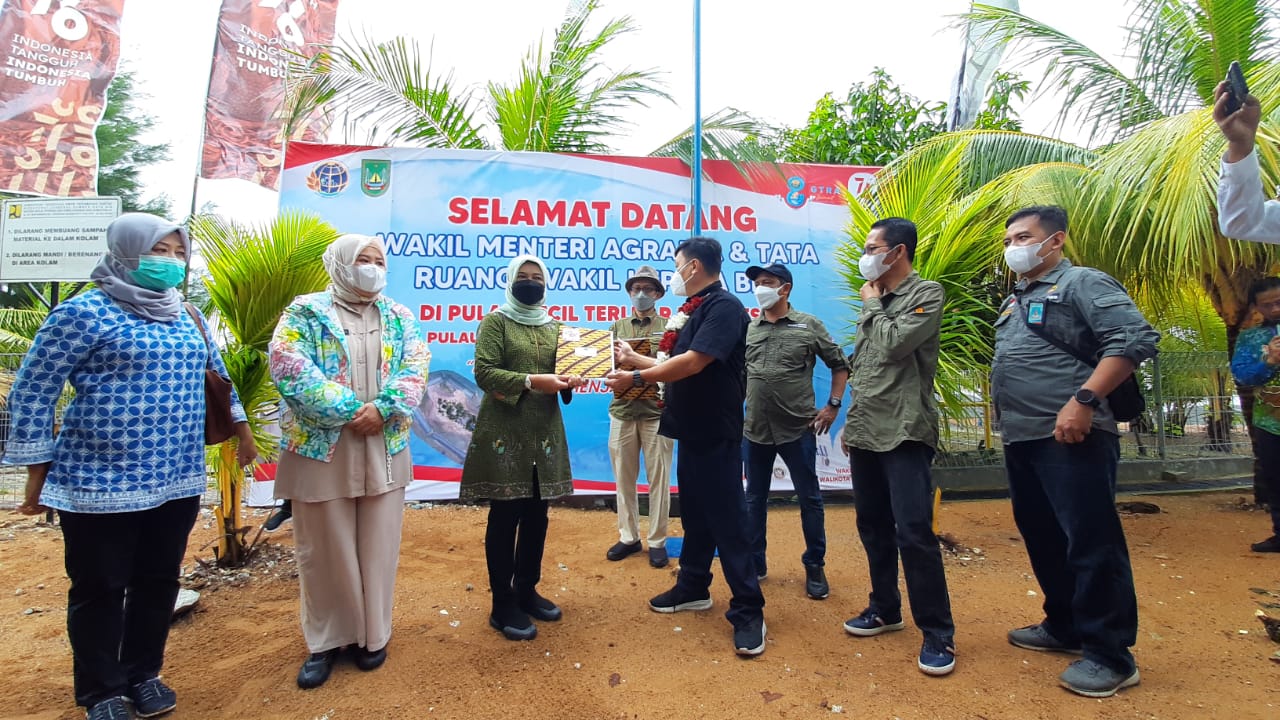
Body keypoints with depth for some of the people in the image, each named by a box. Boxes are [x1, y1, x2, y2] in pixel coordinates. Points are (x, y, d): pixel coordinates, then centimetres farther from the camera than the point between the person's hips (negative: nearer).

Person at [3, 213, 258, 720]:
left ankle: (144, 675, 32)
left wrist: (241, 428, 24)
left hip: (177, 480, 6)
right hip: (102, 482, -5)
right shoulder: (85, 312, -9)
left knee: (159, 581, 15)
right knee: (100, 589, 10)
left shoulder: (188, 316, 10)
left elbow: (215, 374, 23)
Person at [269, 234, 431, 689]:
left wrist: (382, 409, -18)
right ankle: (326, 640, 26)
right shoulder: (306, 312, 0)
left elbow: (415, 371, -1)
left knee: (378, 546, 10)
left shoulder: (400, 318, 10)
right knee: (324, 549, 8)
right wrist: (350, 410, -16)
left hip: (385, 450, 3)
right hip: (321, 449, -2)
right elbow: (289, 369, -12)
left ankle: (372, 634, 27)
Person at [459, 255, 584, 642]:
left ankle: (526, 591, 28)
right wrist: (532, 381, -23)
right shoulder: (496, 321, -3)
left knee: (537, 515, 12)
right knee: (505, 516, 1)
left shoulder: (553, 326, 14)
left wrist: (568, 381, -6)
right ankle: (503, 606, 13)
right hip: (504, 433, -5)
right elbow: (484, 372, -13)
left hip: (545, 432, 6)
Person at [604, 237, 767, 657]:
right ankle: (693, 587, 33)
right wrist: (634, 358, 17)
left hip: (717, 433, -9)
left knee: (726, 519, -3)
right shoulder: (693, 310, 13)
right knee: (695, 513, 18)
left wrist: (636, 378, -20)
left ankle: (748, 611, 8)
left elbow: (692, 363, -26)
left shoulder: (724, 306, -16)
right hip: (691, 429, 9)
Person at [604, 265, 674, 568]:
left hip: (657, 411, -3)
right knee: (624, 478, 9)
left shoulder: (670, 328, 4)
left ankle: (658, 541, 15)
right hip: (622, 410, 3)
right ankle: (628, 536, 23)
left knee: (658, 478, 3)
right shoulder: (617, 327, 13)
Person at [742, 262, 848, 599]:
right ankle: (755, 563, 26)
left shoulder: (809, 325, -1)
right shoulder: (747, 329, 6)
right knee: (754, 499, 12)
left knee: (809, 499, 8)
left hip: (797, 429, -2)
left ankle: (815, 566, 24)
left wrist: (833, 405, -2)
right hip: (754, 430, 3)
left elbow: (840, 365, 4)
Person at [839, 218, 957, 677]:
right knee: (873, 528, 13)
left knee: (913, 533, -8)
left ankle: (938, 633, 6)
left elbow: (894, 345, -19)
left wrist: (873, 305, -2)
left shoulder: (927, 294, -4)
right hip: (866, 433, 7)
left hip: (904, 433, -7)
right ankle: (885, 609, 28)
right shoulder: (875, 304, 17)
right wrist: (850, 423, 19)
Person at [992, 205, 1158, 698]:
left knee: (1091, 544, -3)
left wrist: (1083, 400, -24)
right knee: (1042, 539, 16)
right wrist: (1006, 419, 18)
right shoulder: (1015, 301, 21)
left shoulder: (1082, 282, -4)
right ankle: (1064, 628, 31)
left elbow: (1135, 338, -17)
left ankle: (1110, 655, 10)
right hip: (1021, 440, 9)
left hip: (1068, 438, -9)